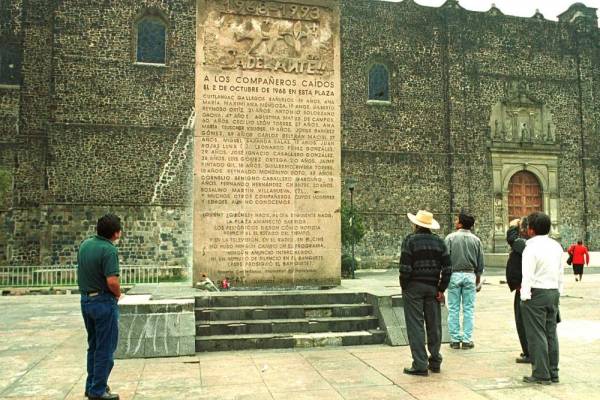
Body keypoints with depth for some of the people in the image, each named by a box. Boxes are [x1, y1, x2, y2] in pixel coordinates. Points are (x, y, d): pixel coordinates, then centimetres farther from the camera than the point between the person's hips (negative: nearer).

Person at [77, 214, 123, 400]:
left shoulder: (85, 244, 4)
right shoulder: (109, 250, -22)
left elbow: (83, 270, 13)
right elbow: (112, 281, -28)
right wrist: (118, 293, -9)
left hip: (86, 299, 9)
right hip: (103, 301, -8)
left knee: (93, 345, 20)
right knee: (105, 348, 3)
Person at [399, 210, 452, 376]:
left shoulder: (410, 240, -8)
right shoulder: (439, 241, 6)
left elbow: (405, 267, -14)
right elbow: (447, 268, 2)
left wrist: (404, 287, -2)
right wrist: (441, 289, 6)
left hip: (413, 287, -5)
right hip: (432, 287, 5)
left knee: (415, 325, 0)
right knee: (434, 325, 13)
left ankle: (420, 365, 1)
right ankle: (435, 362, 23)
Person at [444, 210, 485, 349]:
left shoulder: (451, 238, -6)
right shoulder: (476, 240, 3)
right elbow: (480, 264, 7)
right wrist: (478, 281, 16)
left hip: (454, 275, -2)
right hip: (470, 275, 2)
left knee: (453, 309, 4)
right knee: (469, 309, 6)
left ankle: (455, 339, 7)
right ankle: (467, 340, 8)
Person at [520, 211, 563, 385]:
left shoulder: (531, 248, -15)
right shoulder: (556, 246, 8)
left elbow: (527, 276, -17)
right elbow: (561, 273, 13)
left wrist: (525, 297, -11)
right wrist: (558, 292, 20)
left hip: (536, 294, -7)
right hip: (553, 293, 7)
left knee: (536, 335, 0)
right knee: (551, 333, 14)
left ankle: (541, 374, 4)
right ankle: (553, 372, 20)